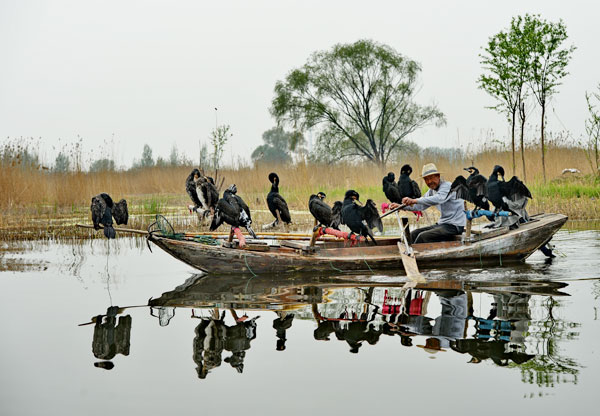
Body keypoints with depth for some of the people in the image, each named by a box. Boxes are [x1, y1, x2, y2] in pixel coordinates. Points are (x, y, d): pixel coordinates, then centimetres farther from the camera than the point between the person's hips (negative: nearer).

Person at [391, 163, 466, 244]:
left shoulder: (447, 186, -16)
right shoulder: (432, 190, 13)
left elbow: (438, 199, -35)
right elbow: (420, 206, 12)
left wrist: (414, 200, -45)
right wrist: (401, 206, -4)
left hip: (455, 226, -9)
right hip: (443, 223, 9)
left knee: (422, 237, -22)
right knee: (414, 234, 2)